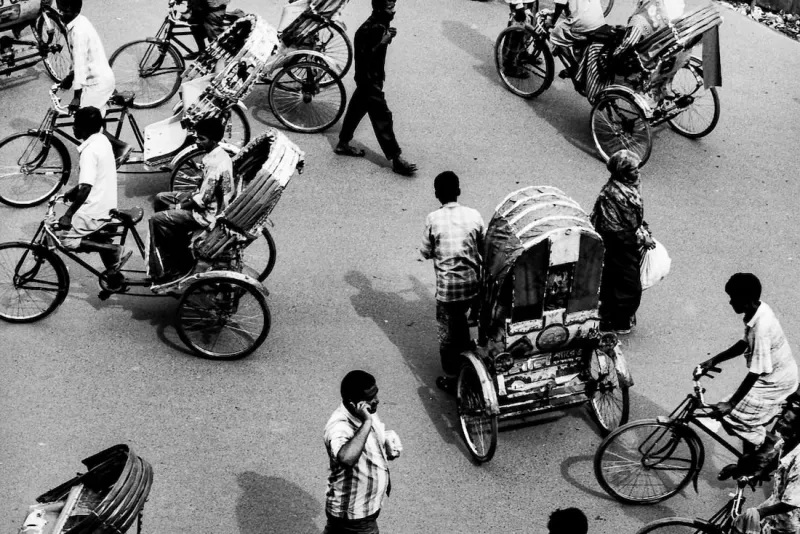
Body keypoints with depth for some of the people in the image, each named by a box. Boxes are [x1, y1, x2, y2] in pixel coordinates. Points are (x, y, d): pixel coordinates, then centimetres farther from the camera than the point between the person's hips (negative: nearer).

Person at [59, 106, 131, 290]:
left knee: (67, 240, -3)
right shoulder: (102, 139, 4)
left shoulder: (90, 151, -25)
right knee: (99, 239, 25)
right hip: (106, 204, 10)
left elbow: (86, 188, -31)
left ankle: (116, 251, -5)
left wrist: (68, 215, -28)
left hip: (95, 209, -10)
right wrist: (73, 192, 21)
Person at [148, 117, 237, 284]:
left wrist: (178, 207, -10)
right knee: (160, 198, 18)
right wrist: (189, 197, 3)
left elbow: (202, 200, -25)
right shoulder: (217, 154, 3)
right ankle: (177, 247, 25)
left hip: (209, 213, -10)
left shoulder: (215, 164, -28)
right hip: (210, 200, 10)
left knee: (157, 220, -12)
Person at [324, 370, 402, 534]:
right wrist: (367, 422, -48)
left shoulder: (367, 412, -6)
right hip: (353, 514, -8)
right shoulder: (339, 428, -35)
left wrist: (388, 443, -6)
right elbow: (347, 458, -56)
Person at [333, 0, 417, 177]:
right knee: (382, 118, -6)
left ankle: (343, 144, 38)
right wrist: (382, 42, -28)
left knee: (357, 109, 22)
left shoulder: (381, 24, 2)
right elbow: (361, 57, -27)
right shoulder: (367, 29, -26)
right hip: (368, 79, -10)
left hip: (375, 76, 10)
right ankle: (396, 160, -2)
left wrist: (388, 36, 2)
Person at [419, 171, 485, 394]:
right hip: (472, 283, 3)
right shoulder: (473, 215, -6)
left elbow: (426, 252, -4)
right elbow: (484, 248, 2)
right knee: (462, 322, 27)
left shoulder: (433, 219, -13)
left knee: (447, 331, 11)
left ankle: (451, 378, 19)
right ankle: (465, 359, 45)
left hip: (447, 286, -3)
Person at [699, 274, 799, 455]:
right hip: (776, 374, 9)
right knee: (749, 422, 18)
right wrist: (714, 360, 7)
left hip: (775, 381, -9)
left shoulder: (761, 329, -34)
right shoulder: (759, 310, -6)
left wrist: (730, 404, -26)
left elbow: (755, 373, -30)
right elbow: (744, 343, 9)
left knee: (733, 418, -6)